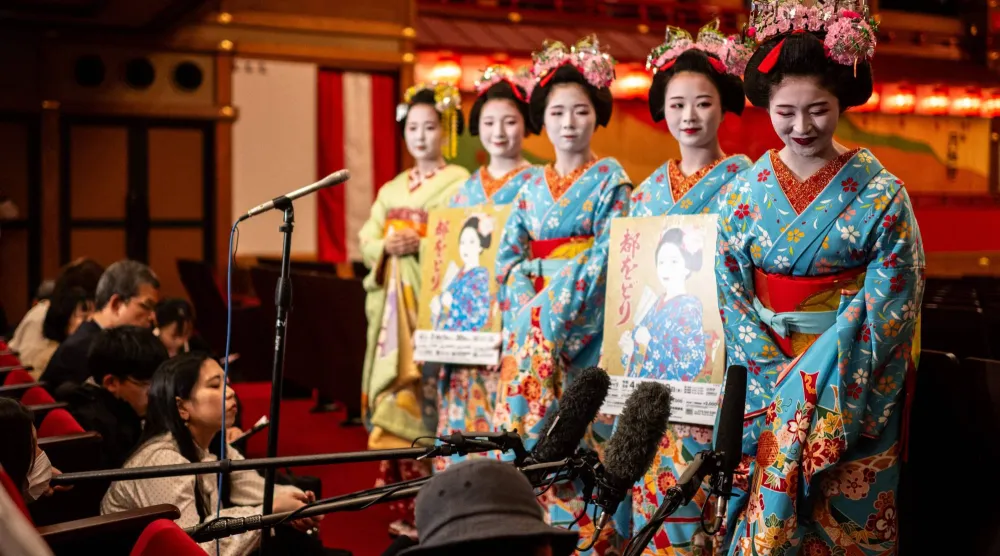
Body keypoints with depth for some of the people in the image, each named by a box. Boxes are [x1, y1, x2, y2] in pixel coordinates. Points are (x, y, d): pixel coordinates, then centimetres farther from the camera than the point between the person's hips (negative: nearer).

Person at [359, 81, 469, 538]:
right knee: (394, 396, 3)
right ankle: (407, 507, 9)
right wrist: (387, 247, -7)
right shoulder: (392, 189, 19)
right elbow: (366, 242, 14)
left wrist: (421, 244, -21)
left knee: (426, 396, -11)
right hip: (393, 303, 6)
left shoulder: (460, 183, -1)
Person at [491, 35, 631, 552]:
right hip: (527, 325, 5)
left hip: (582, 325, -5)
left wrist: (555, 313, -15)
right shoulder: (532, 187, 15)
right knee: (524, 424, 2)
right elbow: (508, 257, 10)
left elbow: (607, 258, -9)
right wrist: (533, 295, -9)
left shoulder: (611, 182, 0)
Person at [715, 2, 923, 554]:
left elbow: (886, 307, -9)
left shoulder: (880, 194, -5)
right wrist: (776, 373, -9)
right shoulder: (749, 191, 3)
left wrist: (810, 379, -15)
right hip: (765, 379, 2)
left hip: (850, 393, -2)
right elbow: (731, 295, 3)